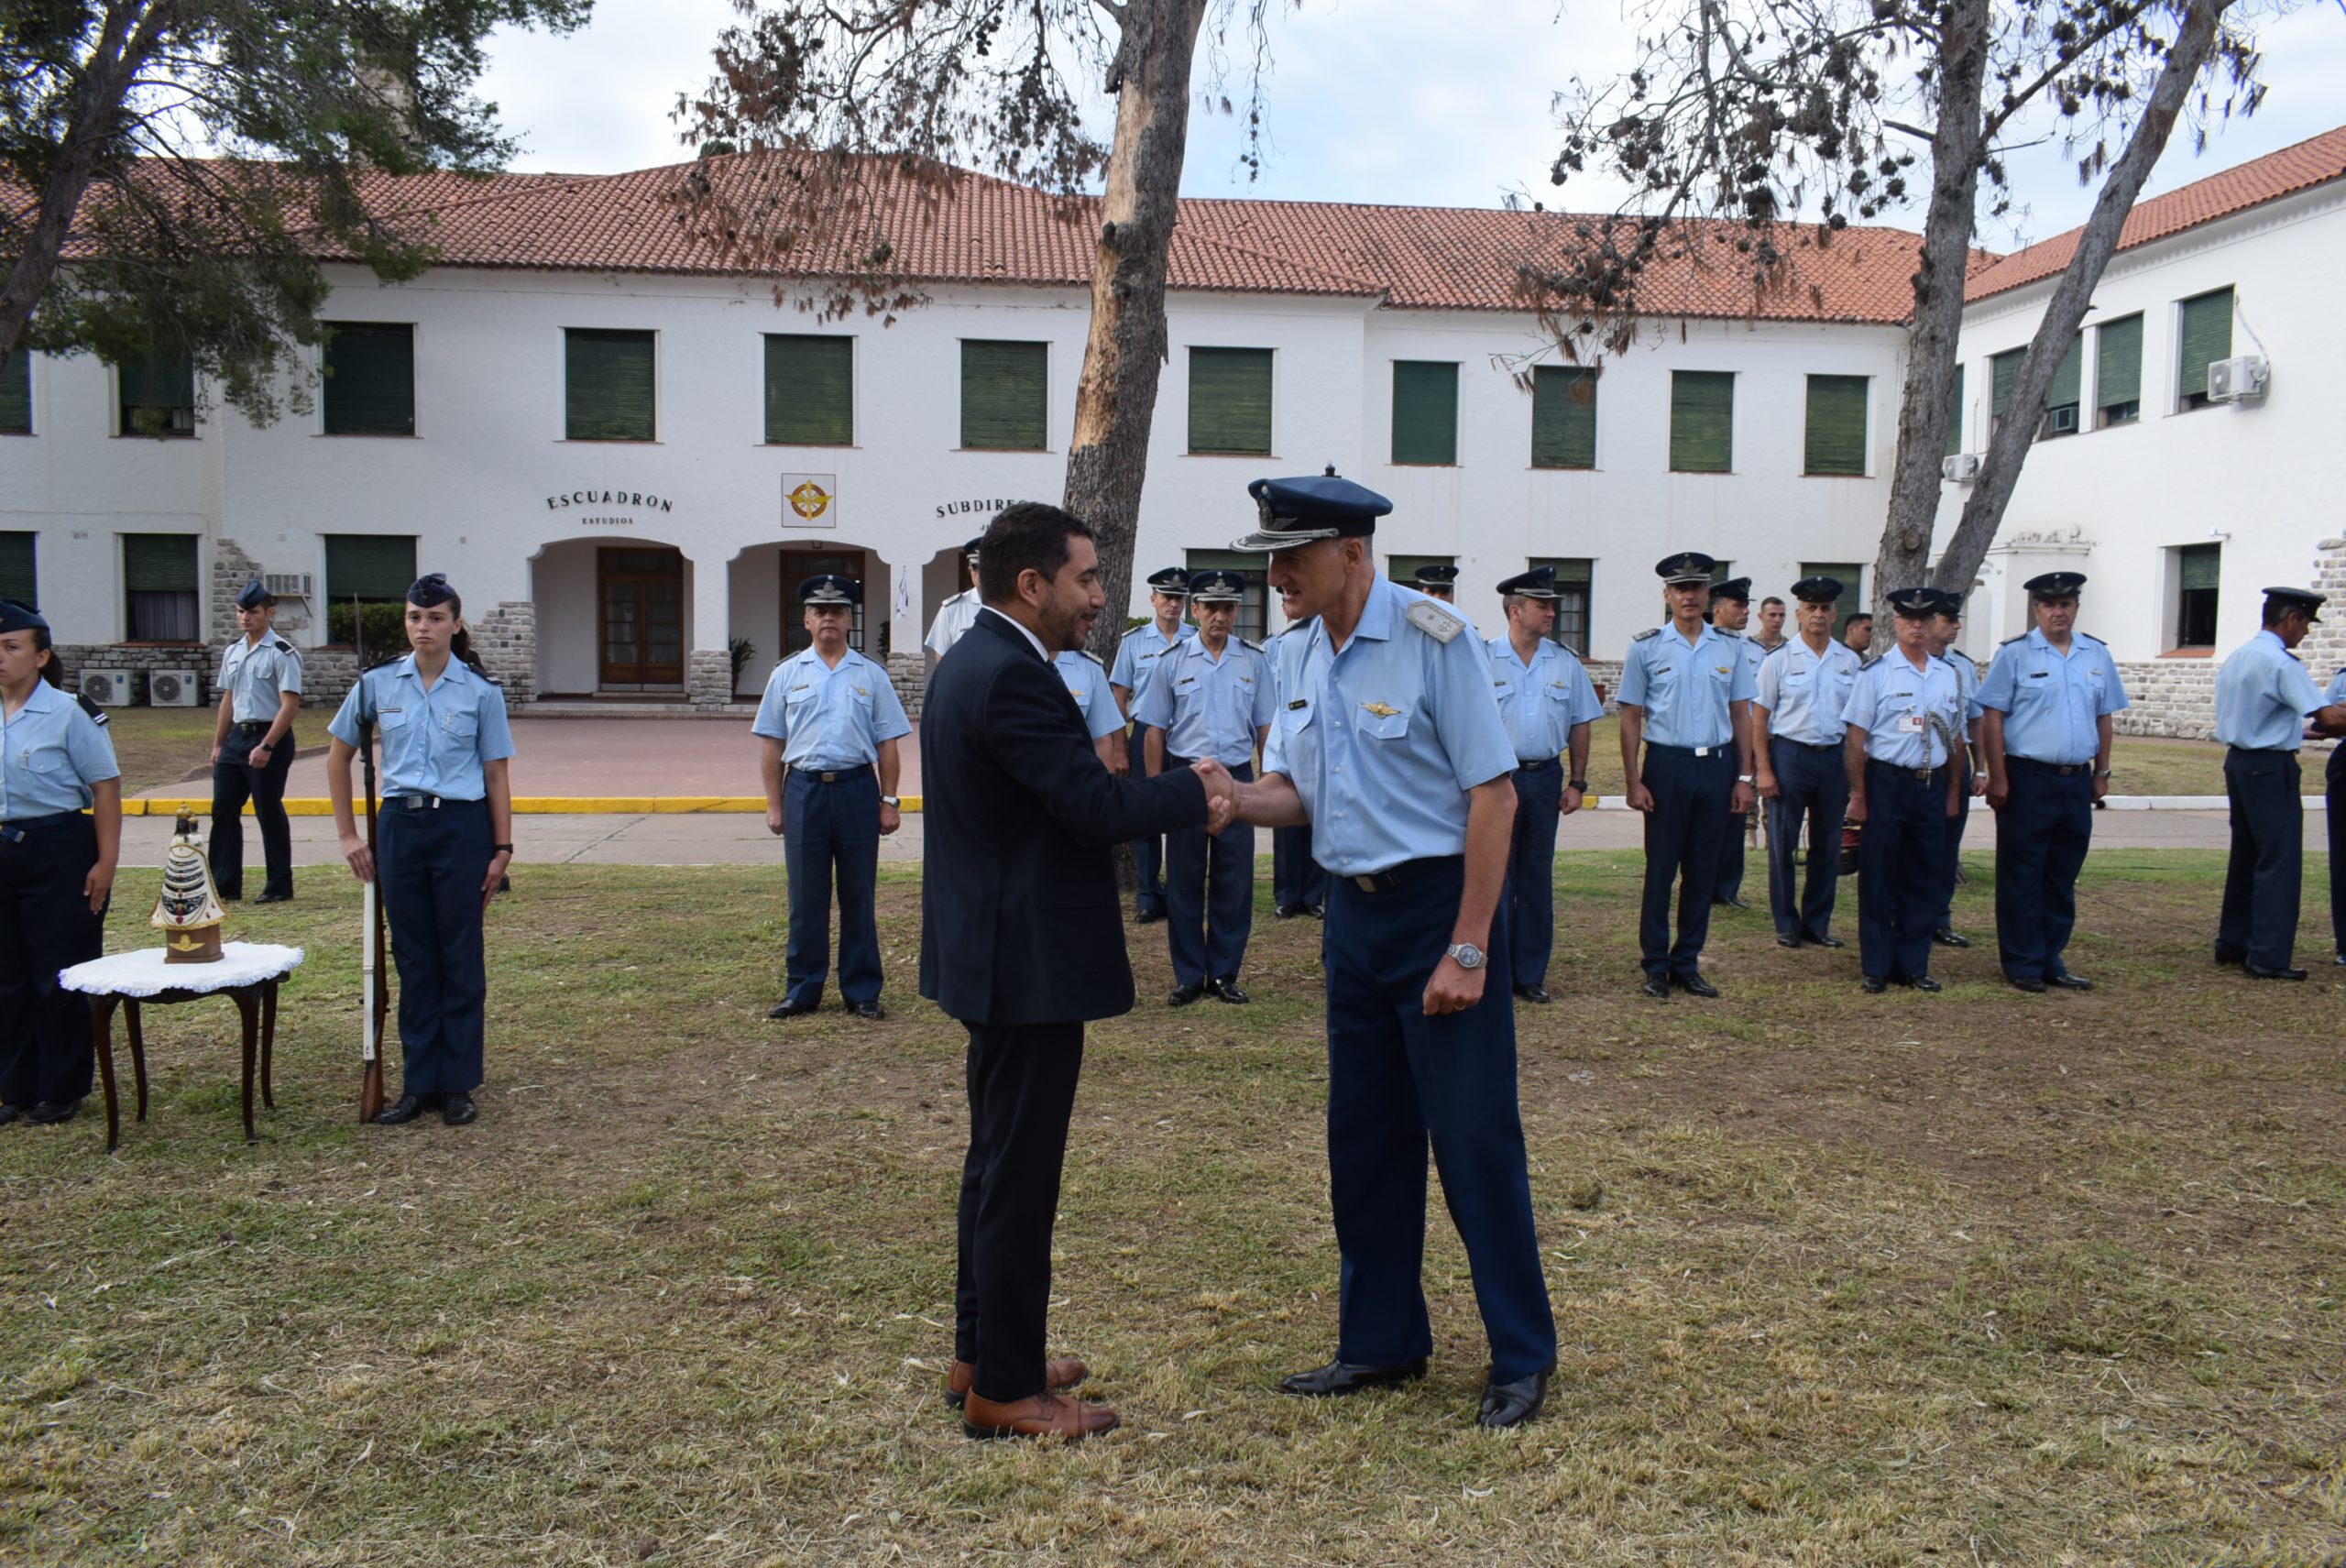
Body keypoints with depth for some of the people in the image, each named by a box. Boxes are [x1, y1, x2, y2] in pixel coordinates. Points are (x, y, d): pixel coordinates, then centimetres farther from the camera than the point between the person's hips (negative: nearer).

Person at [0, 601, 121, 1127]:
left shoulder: (70, 714, -9)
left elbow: (106, 788, -10)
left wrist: (105, 863, -13)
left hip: (60, 852, -6)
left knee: (61, 979, 2)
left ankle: (62, 1092, 14)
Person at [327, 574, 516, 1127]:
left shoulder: (481, 692, -2)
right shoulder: (378, 683, 3)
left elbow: (496, 774, 1)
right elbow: (339, 755, 11)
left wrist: (502, 848, -2)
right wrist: (347, 833, 7)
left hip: (461, 827, -2)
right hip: (399, 826, 2)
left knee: (460, 958, 4)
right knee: (414, 960, 8)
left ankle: (458, 1085, 14)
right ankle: (418, 1084, 18)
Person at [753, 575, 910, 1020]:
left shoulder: (871, 676, 6)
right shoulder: (787, 675, 8)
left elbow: (887, 744, 5)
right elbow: (771, 743, 8)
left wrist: (889, 801, -1)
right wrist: (774, 804, 3)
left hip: (857, 788, 0)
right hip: (803, 788, 1)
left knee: (858, 896, 6)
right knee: (805, 898, 6)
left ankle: (862, 991, 15)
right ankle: (802, 990, 17)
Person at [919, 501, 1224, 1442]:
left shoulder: (974, 664, 12)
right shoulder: (1011, 676, -20)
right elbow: (1098, 807, -23)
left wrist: (1177, 807, 4)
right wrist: (1198, 792, -8)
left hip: (995, 956, 11)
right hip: (1028, 965, -11)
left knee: (999, 1162, 19)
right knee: (1019, 1174, 0)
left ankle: (983, 1354, 32)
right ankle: (1004, 1390, 13)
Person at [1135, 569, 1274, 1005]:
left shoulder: (1254, 661, 4)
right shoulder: (1173, 661, 1)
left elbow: (1265, 726, 7)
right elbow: (1156, 729, 4)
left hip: (1237, 777, 1)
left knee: (1234, 881, 4)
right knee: (1184, 880, 4)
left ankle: (1224, 974, 16)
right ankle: (1188, 976, 14)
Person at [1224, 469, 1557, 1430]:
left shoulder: (1432, 637, -15)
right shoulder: (1298, 656, 7)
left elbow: (1493, 794, -16)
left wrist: (1468, 951, -18)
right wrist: (1228, 799, -11)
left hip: (1440, 901, -7)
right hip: (1353, 912, 7)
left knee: (1473, 1135, 0)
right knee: (1365, 1136, 13)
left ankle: (1522, 1357, 17)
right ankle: (1383, 1342, 28)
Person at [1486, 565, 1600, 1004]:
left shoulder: (1566, 662, 7)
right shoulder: (1484, 659, -4)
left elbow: (1580, 726, 11)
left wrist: (1577, 782, 5)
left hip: (1546, 777, 3)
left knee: (1538, 877, 8)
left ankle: (1531, 974, 17)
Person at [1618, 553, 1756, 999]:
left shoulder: (1731, 647, 7)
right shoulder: (1646, 647, 0)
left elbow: (1741, 714, 10)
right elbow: (1631, 717, -1)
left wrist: (1744, 777, 5)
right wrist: (1634, 781, -7)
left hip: (1716, 766, 3)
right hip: (1666, 765, -3)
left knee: (1702, 870, 8)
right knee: (1660, 869, 2)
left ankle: (1687, 963, 19)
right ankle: (1655, 966, 12)